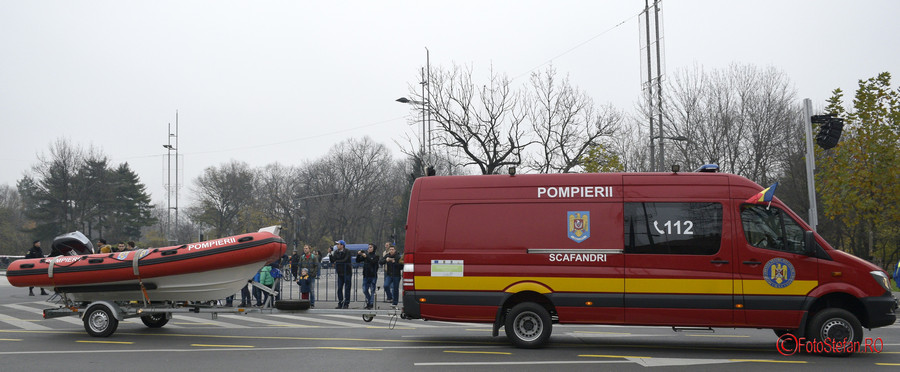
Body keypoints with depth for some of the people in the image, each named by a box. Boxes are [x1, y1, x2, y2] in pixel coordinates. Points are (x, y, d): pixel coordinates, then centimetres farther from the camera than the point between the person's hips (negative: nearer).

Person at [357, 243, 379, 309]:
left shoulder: (375, 255, -1)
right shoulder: (366, 254, 11)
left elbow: (373, 262, -20)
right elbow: (358, 261, 9)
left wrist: (366, 257, -27)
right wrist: (358, 255, -7)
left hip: (373, 276, -4)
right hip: (366, 275, 4)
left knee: (372, 290, -2)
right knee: (365, 290, 6)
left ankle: (371, 304, 5)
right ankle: (368, 301, 26)